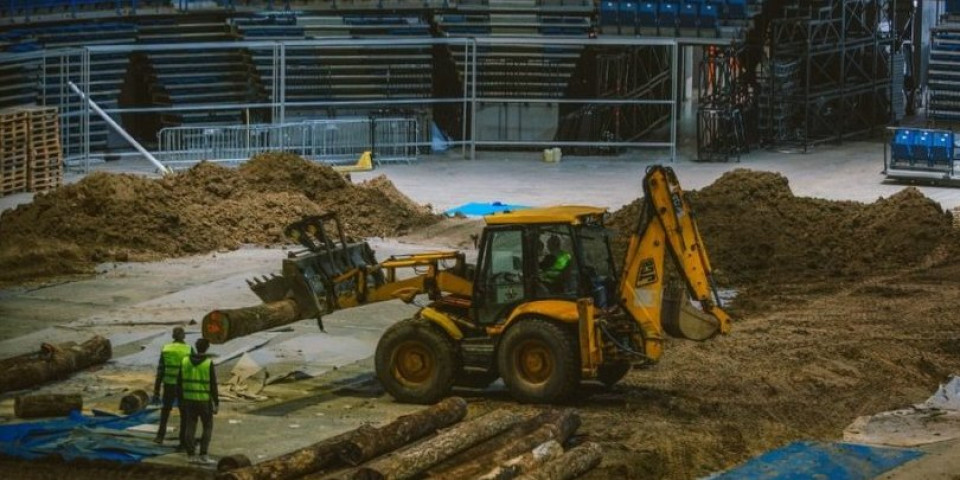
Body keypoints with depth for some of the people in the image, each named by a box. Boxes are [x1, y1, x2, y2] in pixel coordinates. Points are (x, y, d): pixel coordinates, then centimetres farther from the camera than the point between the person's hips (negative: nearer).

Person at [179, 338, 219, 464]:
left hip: (189, 399, 4)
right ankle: (203, 455, -2)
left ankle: (191, 455, 7)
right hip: (204, 400, -4)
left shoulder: (185, 361, -2)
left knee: (190, 427, 8)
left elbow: (179, 382, 4)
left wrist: (181, 399, 15)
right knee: (208, 427, 6)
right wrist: (216, 403, -7)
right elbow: (213, 385, -13)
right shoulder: (209, 363, -14)